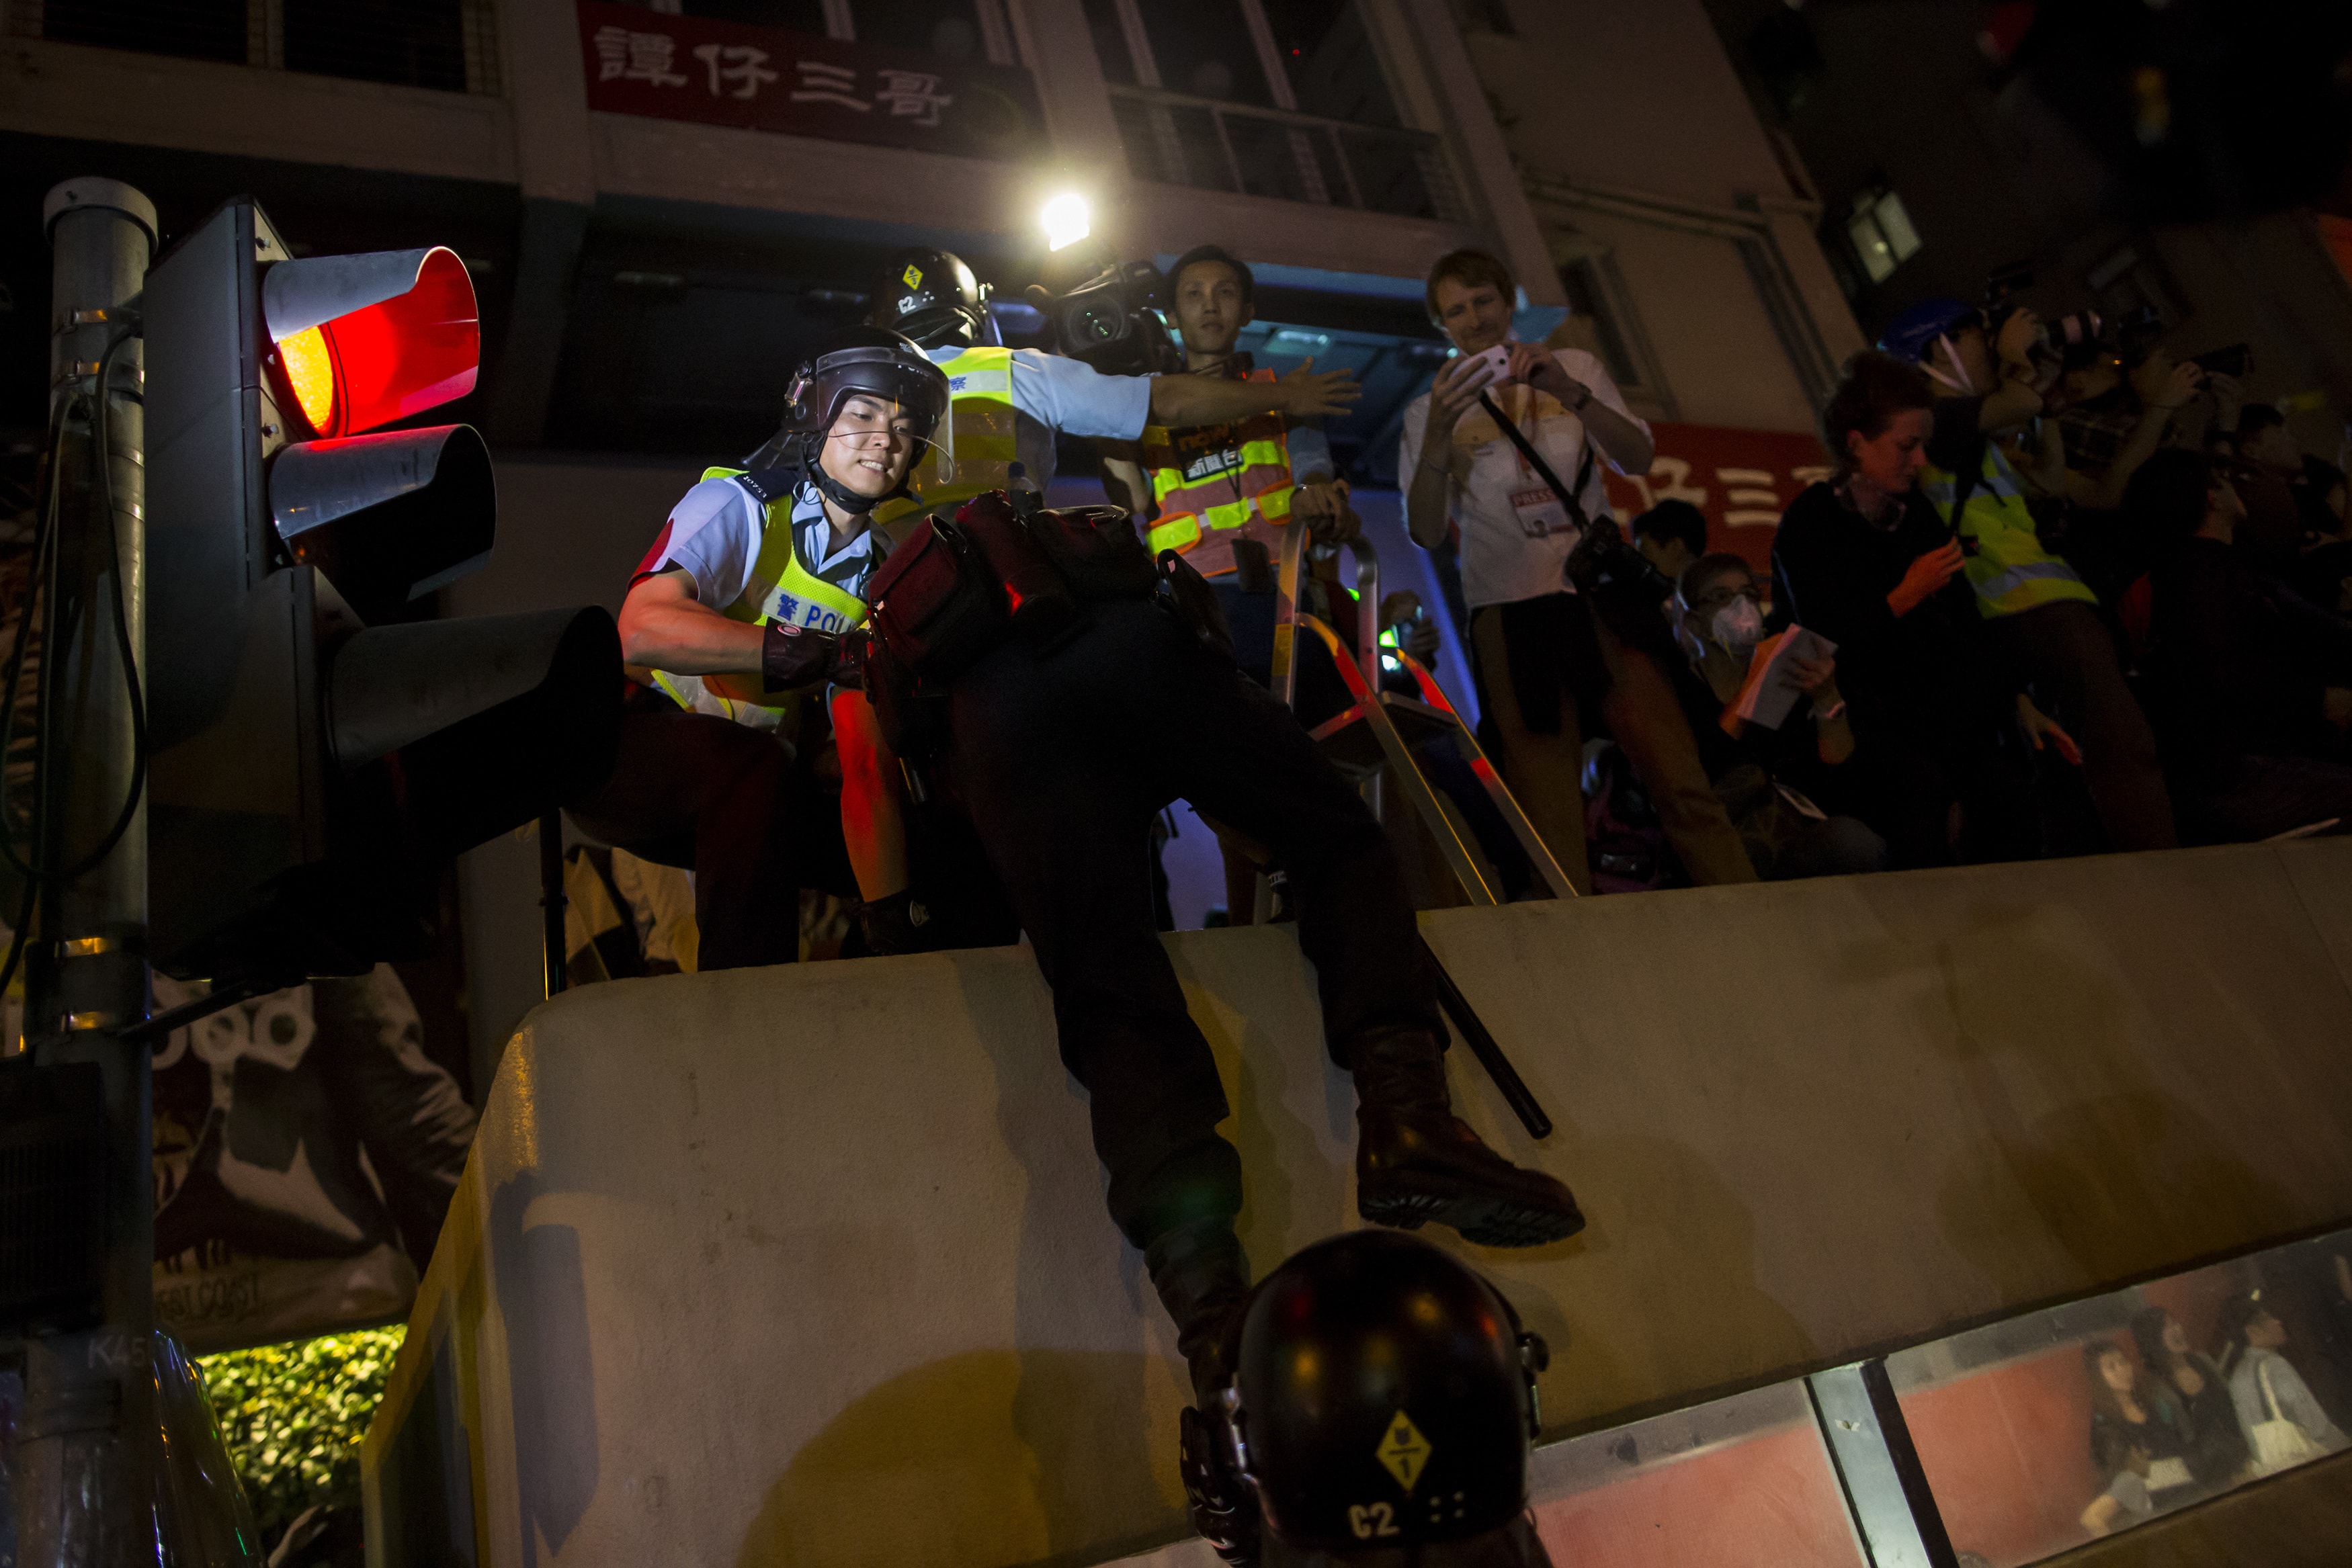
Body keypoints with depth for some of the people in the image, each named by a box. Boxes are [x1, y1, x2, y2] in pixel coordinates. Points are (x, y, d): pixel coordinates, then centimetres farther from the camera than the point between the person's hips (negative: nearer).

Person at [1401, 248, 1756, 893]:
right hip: (1509, 614, -1)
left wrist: (1570, 392, -16)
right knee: (1550, 823, -5)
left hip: (1601, 593, 1)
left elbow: (1638, 460, 0)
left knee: (1681, 782, -8)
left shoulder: (1573, 367, 14)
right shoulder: (1432, 409, 10)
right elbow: (1426, 533, -3)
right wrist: (1436, 438, -20)